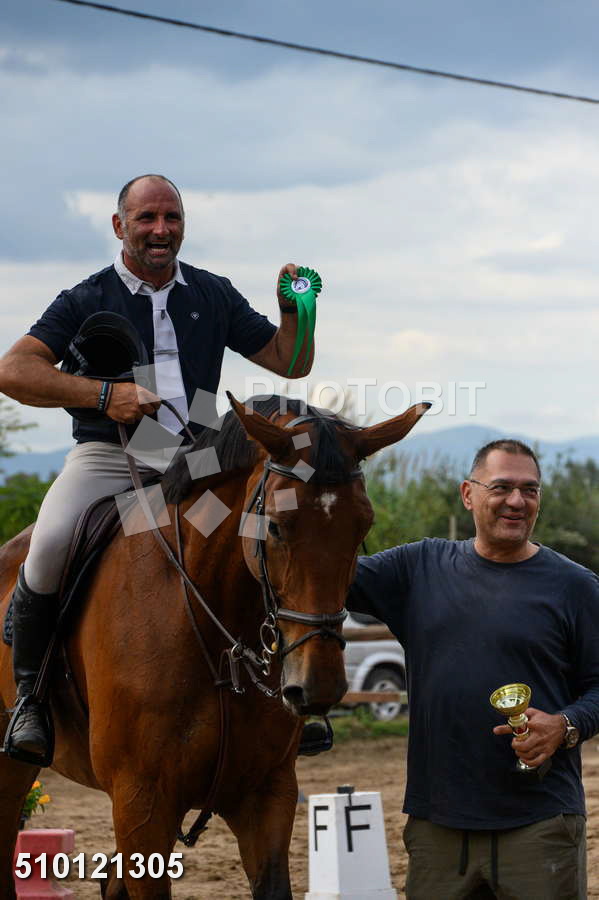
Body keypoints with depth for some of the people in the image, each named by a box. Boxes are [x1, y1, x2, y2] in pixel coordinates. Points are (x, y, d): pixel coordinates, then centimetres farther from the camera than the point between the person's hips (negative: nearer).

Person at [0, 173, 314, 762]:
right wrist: (104, 395, -21)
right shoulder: (87, 301, 3)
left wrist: (293, 308, -1)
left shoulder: (214, 296, 14)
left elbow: (288, 361, 20)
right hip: (106, 456, -3)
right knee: (51, 543, -32)